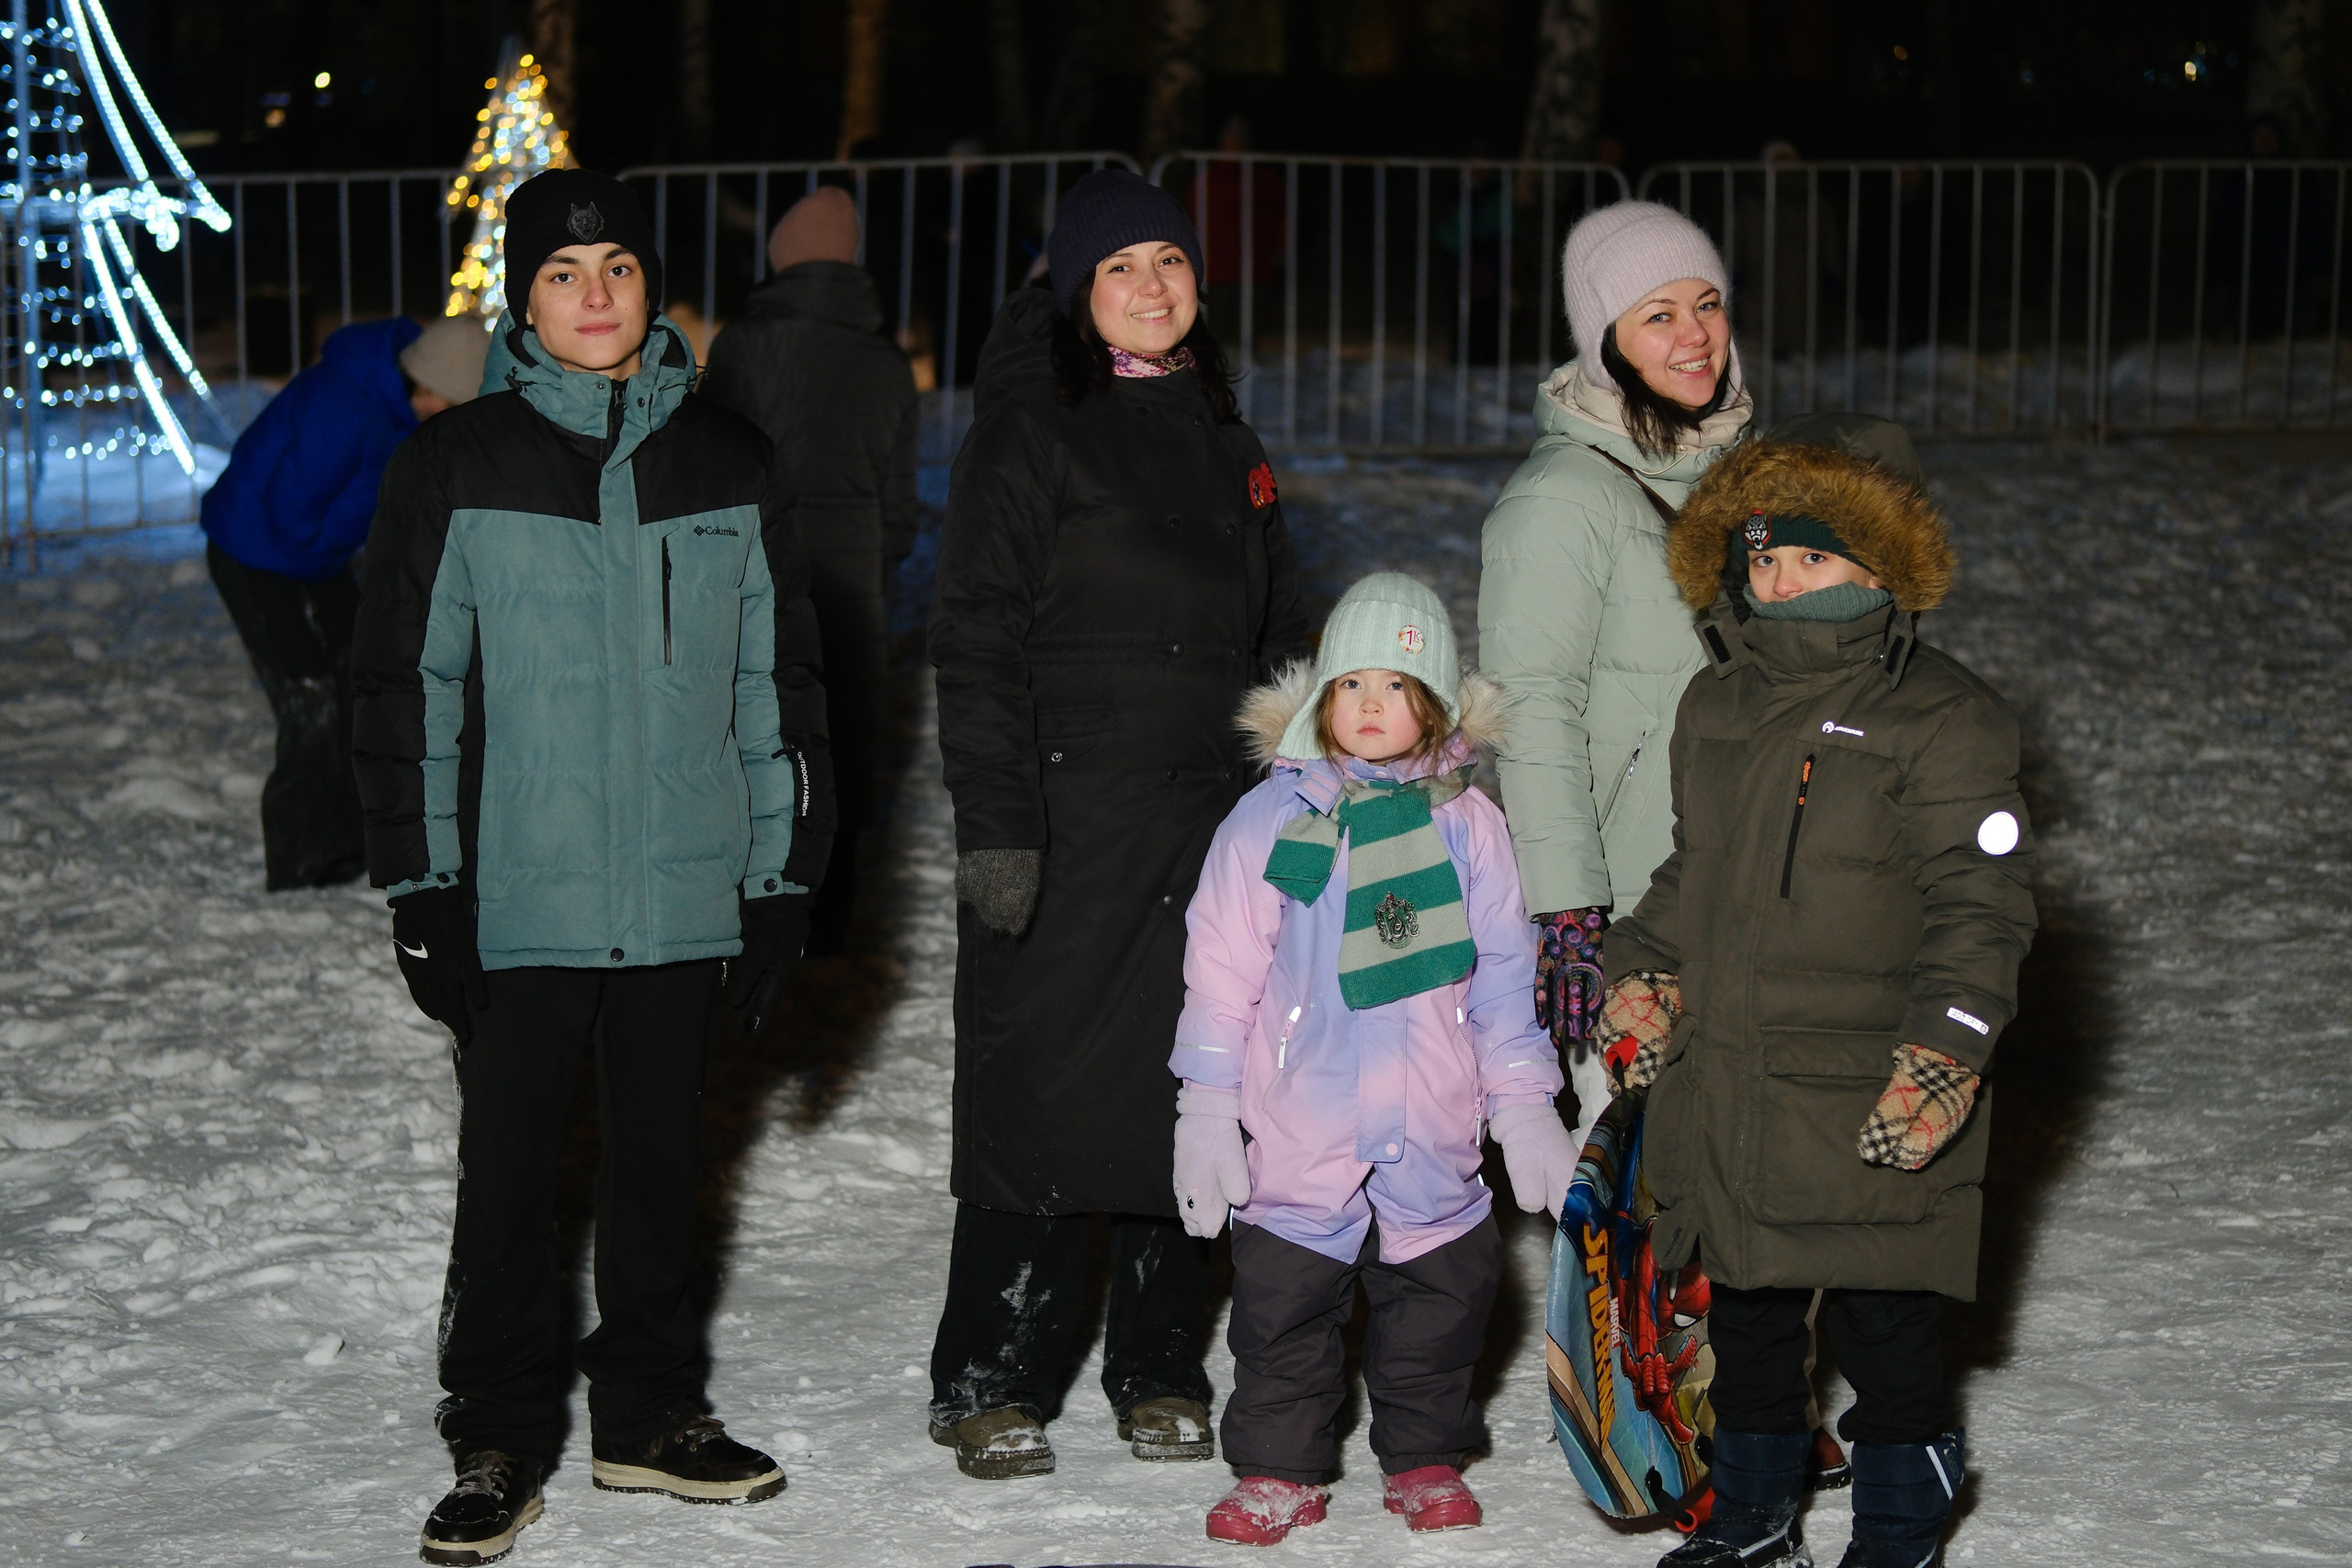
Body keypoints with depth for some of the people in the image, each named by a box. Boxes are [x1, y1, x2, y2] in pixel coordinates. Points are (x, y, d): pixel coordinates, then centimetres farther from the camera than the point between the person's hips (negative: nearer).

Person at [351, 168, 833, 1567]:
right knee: (511, 1171, 4)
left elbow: (779, 687, 10)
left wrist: (784, 876, 6)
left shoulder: (730, 465, 6)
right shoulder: (459, 468, -2)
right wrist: (422, 889, -6)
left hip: (685, 897, 2)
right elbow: (408, 689, -1)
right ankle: (501, 1440, 16)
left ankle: (651, 1412, 27)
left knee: (661, 1160, 13)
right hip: (519, 897, -2)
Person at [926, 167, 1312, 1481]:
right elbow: (979, 642, -8)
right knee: (1047, 1095, -4)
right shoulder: (1032, 435, -4)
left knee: (1190, 1097, 7)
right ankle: (995, 1385, 6)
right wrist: (994, 823, -16)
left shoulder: (1220, 438, 16)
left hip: (1211, 826, 6)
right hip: (1068, 819, -6)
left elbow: (1277, 637, 23)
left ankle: (1161, 1372, 18)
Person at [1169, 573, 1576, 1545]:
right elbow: (1222, 975, 1)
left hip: (1432, 1136, 1)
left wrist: (1524, 1109, 6)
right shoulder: (1273, 818, -1)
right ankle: (1279, 1468, 18)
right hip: (1298, 1135, -1)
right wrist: (1207, 1110, -2)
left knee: (1441, 1291, 9)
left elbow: (1503, 979, 8)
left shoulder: (1465, 823, 3)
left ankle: (1424, 1460, 26)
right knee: (1284, 1300, 4)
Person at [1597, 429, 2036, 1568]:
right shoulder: (1715, 707, 12)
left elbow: (1980, 901, -11)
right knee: (1747, 1317, 17)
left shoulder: (1944, 718, -8)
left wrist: (1943, 1052, -20)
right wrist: (1645, 970, 12)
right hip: (1723, 1086, 6)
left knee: (1881, 1327, 0)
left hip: (1870, 1109, -6)